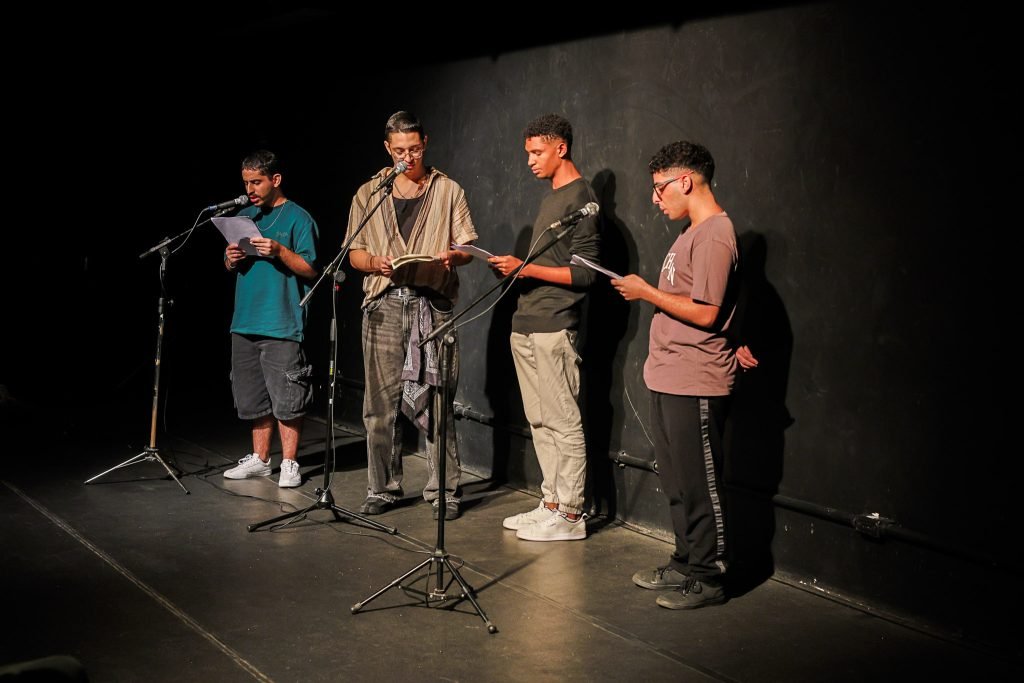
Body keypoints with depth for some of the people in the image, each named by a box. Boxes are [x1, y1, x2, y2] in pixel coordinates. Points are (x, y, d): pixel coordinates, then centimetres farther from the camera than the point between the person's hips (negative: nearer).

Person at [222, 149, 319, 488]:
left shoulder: (298, 218, -4)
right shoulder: (245, 216, 16)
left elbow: (310, 269, -8)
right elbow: (231, 266, 21)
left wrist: (279, 251, -21)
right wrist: (231, 259, -1)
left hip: (282, 324, -6)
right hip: (245, 321, 7)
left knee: (286, 398, -4)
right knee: (254, 397, 12)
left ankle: (289, 464, 5)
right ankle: (259, 459, 22)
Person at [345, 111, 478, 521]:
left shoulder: (448, 190, 11)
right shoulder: (368, 194, 13)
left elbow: (468, 247, 9)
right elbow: (354, 254, 12)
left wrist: (451, 256, -13)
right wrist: (375, 262, -10)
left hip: (434, 304, -1)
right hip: (385, 304, 1)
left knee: (437, 401, -4)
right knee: (382, 403, 2)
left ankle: (443, 491, 3)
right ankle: (382, 488, 12)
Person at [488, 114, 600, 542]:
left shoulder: (580, 198, -10)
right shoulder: (551, 197, 19)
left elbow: (585, 273, -15)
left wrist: (526, 268, -18)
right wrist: (513, 267, 7)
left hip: (553, 329, -10)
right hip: (527, 326, 10)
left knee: (563, 423, -5)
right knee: (540, 421, 12)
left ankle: (570, 515, 0)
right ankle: (552, 503, 20)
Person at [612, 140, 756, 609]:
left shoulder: (714, 236, -16)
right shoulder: (693, 232, 16)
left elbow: (704, 312, -22)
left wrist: (647, 292, -13)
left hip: (695, 385, -10)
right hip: (668, 379, 10)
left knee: (699, 483, -1)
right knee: (676, 482, 17)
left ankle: (708, 578, 8)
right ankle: (685, 564, 28)